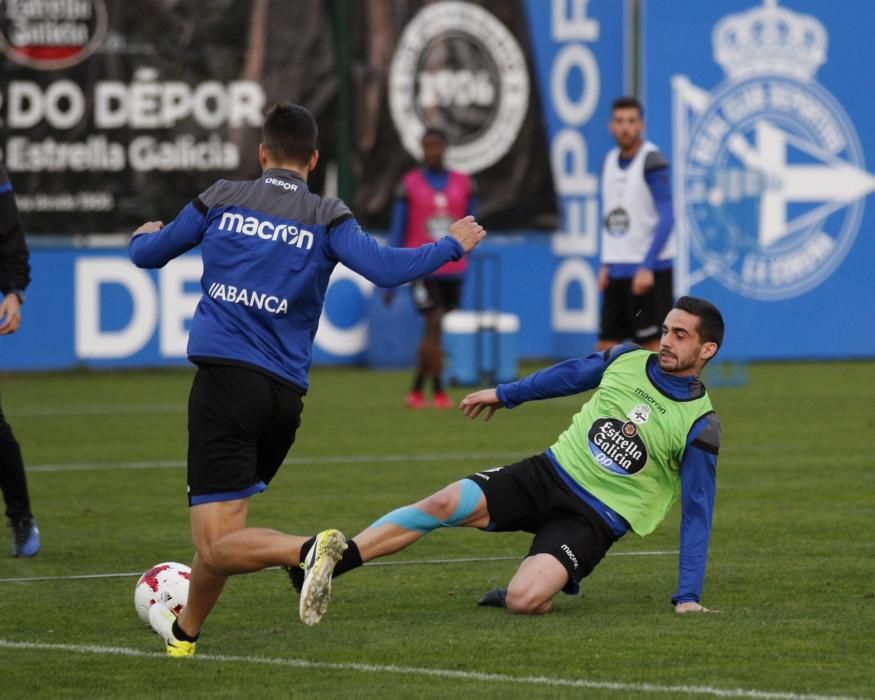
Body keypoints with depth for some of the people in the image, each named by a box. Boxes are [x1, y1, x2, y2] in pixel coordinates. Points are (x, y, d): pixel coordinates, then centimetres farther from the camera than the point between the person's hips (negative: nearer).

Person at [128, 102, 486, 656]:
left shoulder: (221, 200, 7)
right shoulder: (326, 217, 4)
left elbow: (147, 255, 18)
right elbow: (384, 268, -9)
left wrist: (146, 234, 43)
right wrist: (452, 246, 7)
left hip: (226, 379, -3)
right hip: (286, 393, 3)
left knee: (218, 543, -10)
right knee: (223, 526, 24)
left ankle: (308, 549, -36)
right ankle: (186, 631, 36)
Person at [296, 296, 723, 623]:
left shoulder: (700, 426, -11)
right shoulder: (628, 361, 3)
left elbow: (697, 513, -7)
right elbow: (571, 375, 22)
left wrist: (688, 596, -10)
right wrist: (504, 394, 32)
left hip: (595, 519, -4)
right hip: (548, 474, 4)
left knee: (524, 598, -31)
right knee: (447, 502, -20)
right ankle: (327, 565, -20)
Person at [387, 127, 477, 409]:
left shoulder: (464, 184, 6)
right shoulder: (409, 185, -1)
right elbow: (397, 231, 1)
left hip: (453, 270, 3)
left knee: (434, 332, 7)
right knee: (433, 324, -13)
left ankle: (417, 390, 18)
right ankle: (438, 391, -9)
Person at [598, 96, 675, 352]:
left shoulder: (652, 162, -12)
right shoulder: (611, 160, 11)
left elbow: (667, 218, -16)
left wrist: (647, 267, -21)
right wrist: (606, 264, 14)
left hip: (649, 271, -7)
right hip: (617, 271, 7)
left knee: (652, 344, -5)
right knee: (606, 345, 6)